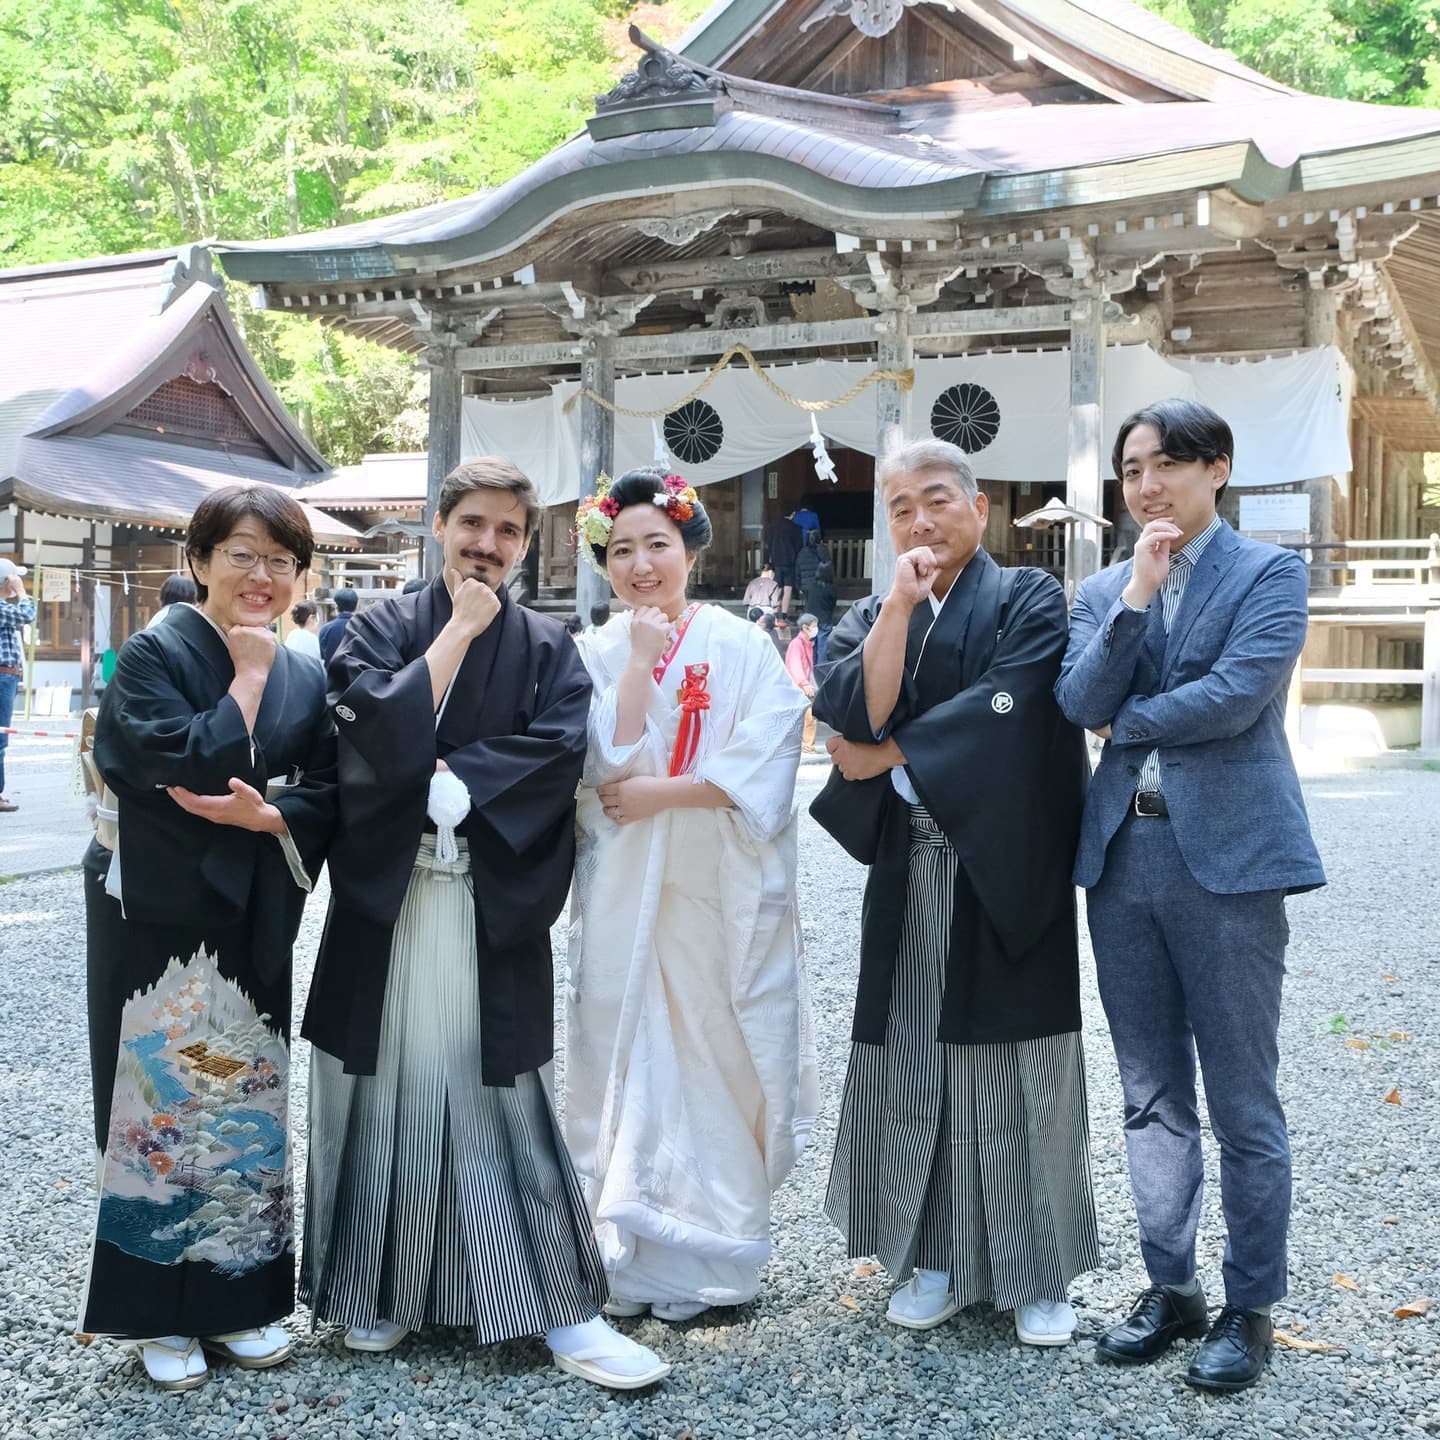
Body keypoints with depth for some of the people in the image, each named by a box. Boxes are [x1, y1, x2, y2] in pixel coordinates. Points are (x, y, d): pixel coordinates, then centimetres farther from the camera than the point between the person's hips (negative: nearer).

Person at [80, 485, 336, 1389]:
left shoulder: (306, 680, 8)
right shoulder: (154, 657, -8)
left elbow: (326, 797, 3)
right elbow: (193, 767, -22)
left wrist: (265, 815, -17)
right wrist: (246, 673, -14)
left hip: (255, 928, 5)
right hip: (158, 921, -5)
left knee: (250, 1105, 10)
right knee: (163, 1104, 3)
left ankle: (238, 1301, 24)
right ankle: (160, 1314, 17)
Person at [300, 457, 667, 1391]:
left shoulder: (548, 648, 7)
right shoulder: (382, 628, 6)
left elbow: (560, 751, -9)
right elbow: (380, 731, -12)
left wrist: (447, 782, -14)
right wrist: (458, 631, -7)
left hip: (494, 908, 0)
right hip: (385, 899, 1)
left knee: (502, 1093, 2)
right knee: (387, 1086, 7)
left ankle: (560, 1306, 10)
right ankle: (379, 1288, 24)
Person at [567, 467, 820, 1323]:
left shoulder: (742, 647, -1)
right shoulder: (597, 655, 6)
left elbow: (764, 768, -11)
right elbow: (607, 764, -8)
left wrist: (661, 793, -13)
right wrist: (642, 659, -11)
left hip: (722, 892, -2)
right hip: (623, 896, 2)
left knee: (720, 1056, 2)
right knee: (632, 1057, 4)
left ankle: (714, 1252, 17)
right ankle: (635, 1251, 17)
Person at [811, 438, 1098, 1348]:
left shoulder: (1029, 600, 1)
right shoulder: (869, 619, 13)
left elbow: (1003, 708, -16)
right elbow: (851, 715, -6)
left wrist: (888, 757, -9)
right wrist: (900, 605, -10)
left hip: (1008, 871, -3)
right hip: (911, 878, 4)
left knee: (1018, 1066, 1)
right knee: (915, 1060, 6)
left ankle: (1037, 1272, 14)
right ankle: (934, 1255, 20)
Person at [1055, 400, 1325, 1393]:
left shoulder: (1268, 573, -1)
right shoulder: (1104, 591, 13)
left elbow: (1235, 696, -15)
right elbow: (1080, 702, -3)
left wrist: (1126, 721, -3)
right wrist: (1137, 593, -10)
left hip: (1226, 856, -5)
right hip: (1122, 856, 5)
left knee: (1243, 1101, 3)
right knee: (1152, 1097, 14)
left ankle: (1250, 1307, 18)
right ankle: (1171, 1287, 27)